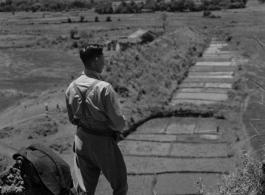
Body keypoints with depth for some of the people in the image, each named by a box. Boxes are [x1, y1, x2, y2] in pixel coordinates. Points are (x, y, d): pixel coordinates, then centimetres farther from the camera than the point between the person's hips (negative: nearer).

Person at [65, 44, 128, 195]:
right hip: (102, 142, -6)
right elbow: (119, 122, -19)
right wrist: (116, 128, 2)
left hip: (81, 140, 6)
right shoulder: (103, 88, -23)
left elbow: (72, 119, 9)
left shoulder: (72, 87, -4)